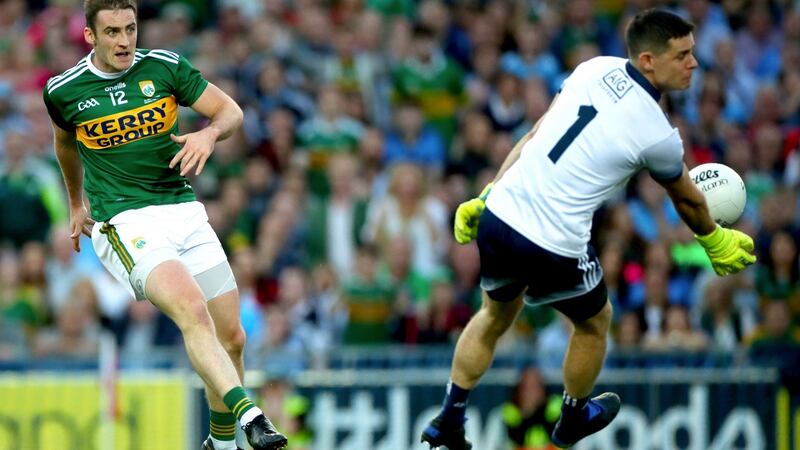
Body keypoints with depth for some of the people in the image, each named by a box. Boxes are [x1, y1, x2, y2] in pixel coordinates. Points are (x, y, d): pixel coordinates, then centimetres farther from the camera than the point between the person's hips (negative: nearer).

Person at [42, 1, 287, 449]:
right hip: (124, 222, -4)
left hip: (184, 211, 4)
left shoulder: (164, 67, 2)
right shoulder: (63, 91, 1)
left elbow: (231, 111, 6)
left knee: (231, 337, 3)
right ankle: (249, 414, -45)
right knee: (192, 309, -30)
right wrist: (77, 203, 34)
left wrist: (209, 134, -16)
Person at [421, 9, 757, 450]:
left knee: (495, 315, 33)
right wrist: (715, 240, 29)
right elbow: (687, 201, 8)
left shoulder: (596, 67, 1)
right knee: (594, 322, 27)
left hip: (498, 217, 5)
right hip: (552, 247, -5)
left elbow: (534, 137, 8)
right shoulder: (658, 135, -12)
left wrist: (487, 196, 17)